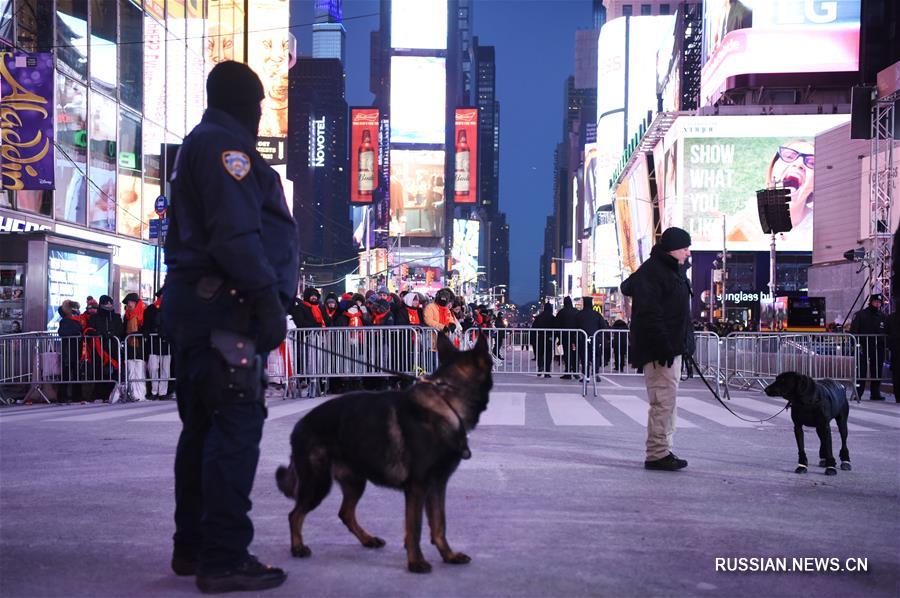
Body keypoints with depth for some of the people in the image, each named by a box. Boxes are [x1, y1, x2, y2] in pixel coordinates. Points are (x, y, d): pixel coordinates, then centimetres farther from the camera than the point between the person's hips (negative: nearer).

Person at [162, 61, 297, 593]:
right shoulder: (226, 146, -8)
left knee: (203, 425, 14)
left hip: (195, 304, 11)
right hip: (227, 307, -11)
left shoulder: (197, 147, 24)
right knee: (237, 428, -11)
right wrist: (269, 300, -20)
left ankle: (193, 547, 21)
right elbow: (236, 234, -20)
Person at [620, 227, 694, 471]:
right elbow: (649, 314, -22)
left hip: (671, 348, 11)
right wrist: (663, 346, -27)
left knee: (667, 401, 14)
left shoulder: (672, 271, 18)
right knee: (663, 401, -10)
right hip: (659, 350, -11)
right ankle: (657, 454, -5)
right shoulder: (651, 272, -15)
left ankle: (663, 451, 21)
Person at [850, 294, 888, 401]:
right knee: (861, 371, -6)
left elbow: (887, 333, 21)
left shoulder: (883, 317, 14)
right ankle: (858, 393, -4)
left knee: (877, 371, 7)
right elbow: (853, 331, -5)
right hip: (863, 347, -5)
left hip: (878, 348, 5)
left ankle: (875, 393, 14)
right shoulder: (860, 315, -1)